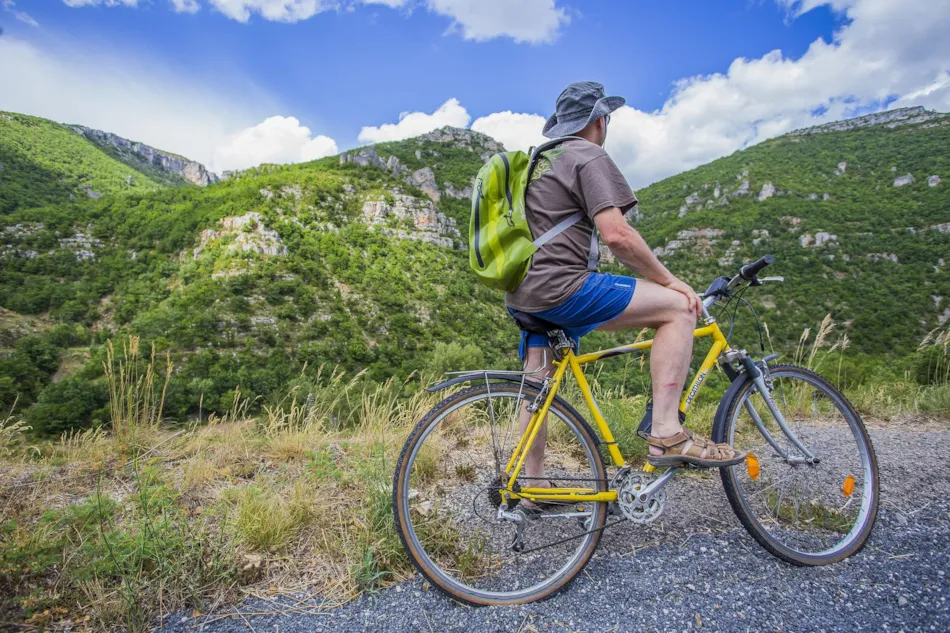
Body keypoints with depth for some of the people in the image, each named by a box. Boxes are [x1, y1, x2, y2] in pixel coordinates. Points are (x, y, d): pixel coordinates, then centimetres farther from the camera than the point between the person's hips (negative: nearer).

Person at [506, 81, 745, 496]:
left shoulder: (539, 160, 25)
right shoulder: (588, 156, -4)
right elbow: (616, 234, -17)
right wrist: (670, 281, -6)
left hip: (523, 293, 10)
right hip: (560, 286, -10)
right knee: (678, 307, -7)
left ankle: (533, 482, 27)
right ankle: (666, 434, -11)